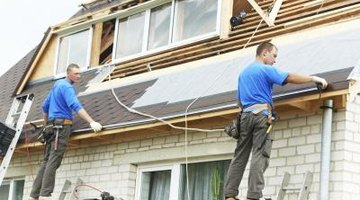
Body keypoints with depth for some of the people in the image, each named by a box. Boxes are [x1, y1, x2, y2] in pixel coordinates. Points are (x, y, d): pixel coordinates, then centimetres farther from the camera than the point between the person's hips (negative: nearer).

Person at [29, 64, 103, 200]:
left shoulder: (57, 85, 22)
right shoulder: (67, 87, -8)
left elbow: (45, 107, 29)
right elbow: (76, 106, -24)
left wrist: (46, 126, 36)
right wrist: (92, 122, -31)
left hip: (52, 126, 9)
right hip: (61, 125, -9)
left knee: (47, 161, 4)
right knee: (54, 160, -16)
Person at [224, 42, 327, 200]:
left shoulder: (243, 73, 24)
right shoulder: (266, 69, 0)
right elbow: (291, 78, -7)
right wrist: (314, 78, -1)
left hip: (245, 115, 7)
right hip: (261, 114, -7)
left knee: (240, 156, 5)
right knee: (259, 155, -10)